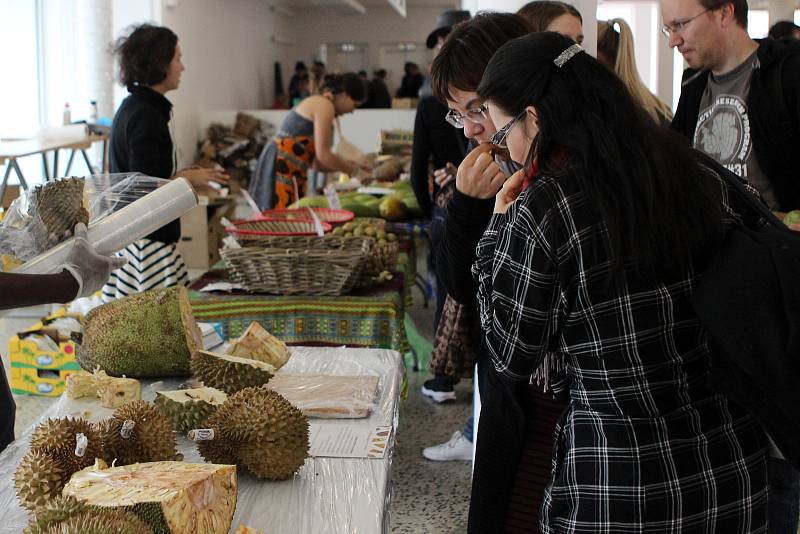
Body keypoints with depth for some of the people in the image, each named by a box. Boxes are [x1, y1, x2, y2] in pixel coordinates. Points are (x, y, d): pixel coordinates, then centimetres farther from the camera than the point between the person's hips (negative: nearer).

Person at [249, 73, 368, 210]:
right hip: (281, 166, -10)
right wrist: (352, 169, -1)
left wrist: (346, 164, 12)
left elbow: (317, 161, 14)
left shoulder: (318, 104, 19)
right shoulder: (324, 105, -9)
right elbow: (323, 154, -14)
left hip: (283, 166, 10)